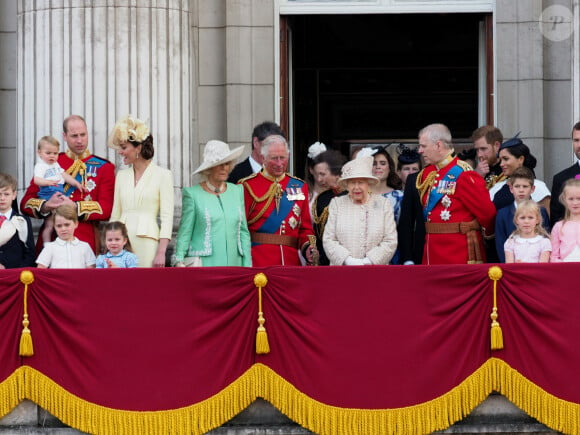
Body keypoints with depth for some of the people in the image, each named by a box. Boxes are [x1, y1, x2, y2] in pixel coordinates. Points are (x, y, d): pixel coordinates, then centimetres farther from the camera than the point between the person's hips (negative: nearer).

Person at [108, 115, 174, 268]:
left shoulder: (162, 175, -1)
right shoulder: (122, 175, 14)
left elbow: (167, 216, -5)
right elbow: (115, 215, 16)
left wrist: (161, 252, -12)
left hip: (147, 241, -4)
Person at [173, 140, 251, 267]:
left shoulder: (237, 191, 14)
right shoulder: (193, 194, 2)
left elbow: (243, 232, 16)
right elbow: (184, 233, 2)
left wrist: (247, 266, 10)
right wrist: (179, 261, -9)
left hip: (234, 263, 4)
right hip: (204, 265, -3)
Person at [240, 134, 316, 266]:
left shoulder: (300, 186, 13)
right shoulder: (248, 186, 1)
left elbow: (305, 228, 16)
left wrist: (308, 247, -4)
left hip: (291, 262, 3)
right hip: (258, 263, -3)